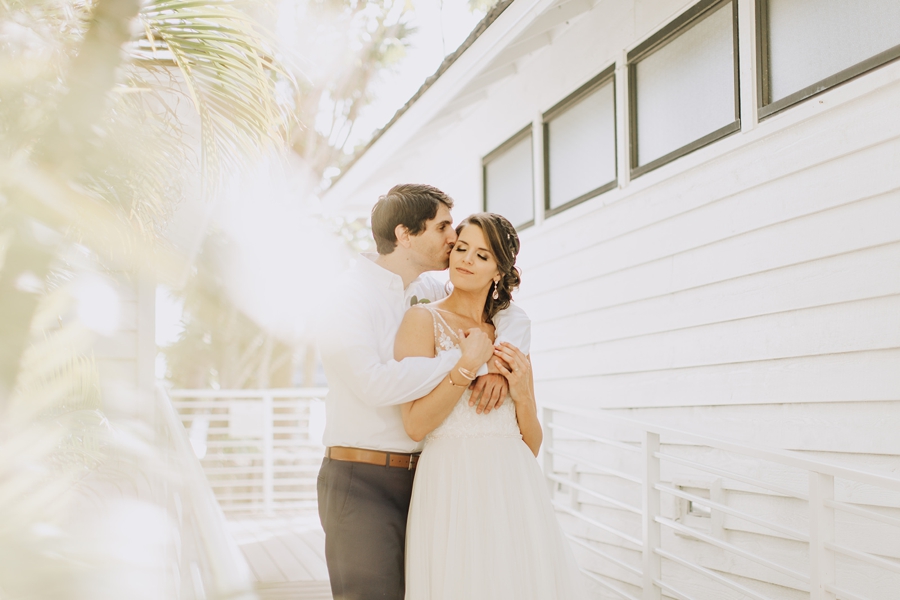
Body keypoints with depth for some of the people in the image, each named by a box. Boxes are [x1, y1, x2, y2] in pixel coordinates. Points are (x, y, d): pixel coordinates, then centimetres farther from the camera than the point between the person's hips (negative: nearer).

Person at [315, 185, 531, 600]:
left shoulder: (429, 292, 10)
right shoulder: (351, 296, -11)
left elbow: (512, 317, 14)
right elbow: (375, 383, -26)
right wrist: (462, 360, -19)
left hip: (417, 478, 7)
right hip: (362, 483, -7)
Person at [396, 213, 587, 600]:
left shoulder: (509, 336, 15)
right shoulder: (424, 320, 1)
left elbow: (532, 445, 13)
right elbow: (416, 424, -10)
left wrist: (521, 392, -4)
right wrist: (469, 363, -11)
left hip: (516, 490, 5)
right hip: (455, 490, -4)